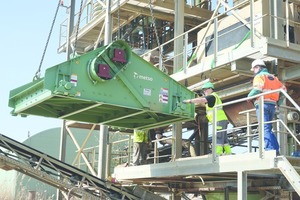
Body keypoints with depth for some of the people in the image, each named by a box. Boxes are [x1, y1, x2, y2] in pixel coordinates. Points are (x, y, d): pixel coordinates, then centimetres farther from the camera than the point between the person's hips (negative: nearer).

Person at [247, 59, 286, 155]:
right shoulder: (273, 77, 24)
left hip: (263, 104, -7)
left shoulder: (259, 76, 1)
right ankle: (276, 149, 3)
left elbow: (257, 89, -17)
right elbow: (283, 89, 18)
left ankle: (270, 149, -20)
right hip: (272, 105, 7)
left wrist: (249, 96, -2)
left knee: (265, 128, -11)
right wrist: (279, 102, 22)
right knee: (268, 128, 12)